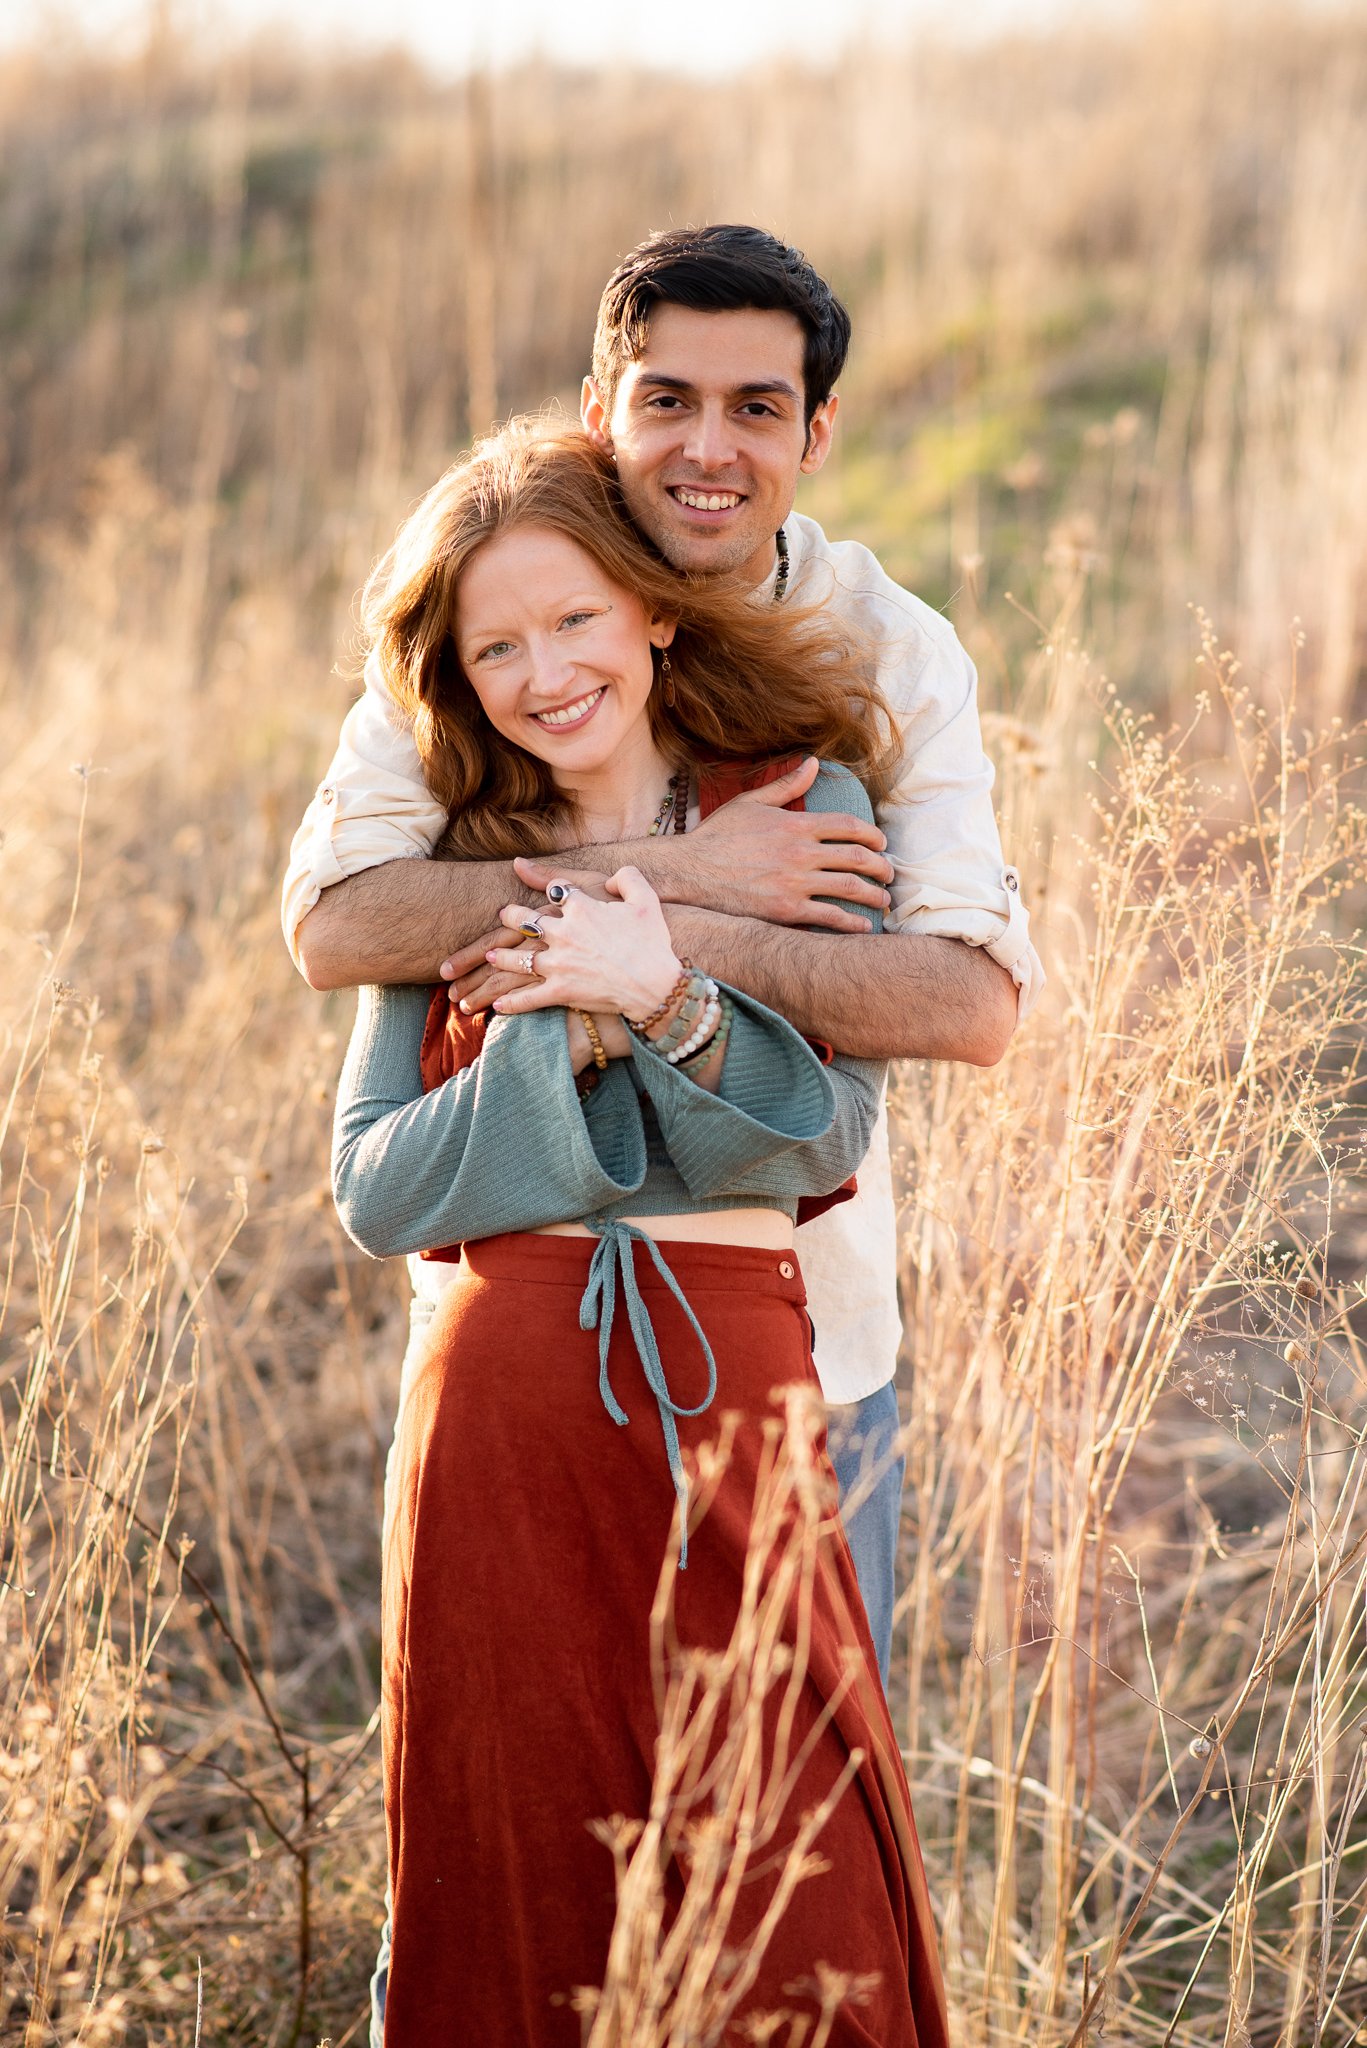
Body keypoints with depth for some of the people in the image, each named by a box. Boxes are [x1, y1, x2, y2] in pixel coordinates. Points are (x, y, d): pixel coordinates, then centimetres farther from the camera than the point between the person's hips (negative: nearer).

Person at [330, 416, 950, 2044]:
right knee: (515, 1901, 8)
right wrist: (563, 1036, -10)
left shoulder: (802, 807, 6)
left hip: (727, 1389, -1)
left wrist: (665, 999, -17)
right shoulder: (454, 861, 10)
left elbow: (819, 1138, -1)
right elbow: (373, 1191, 3)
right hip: (504, 1404, 1)